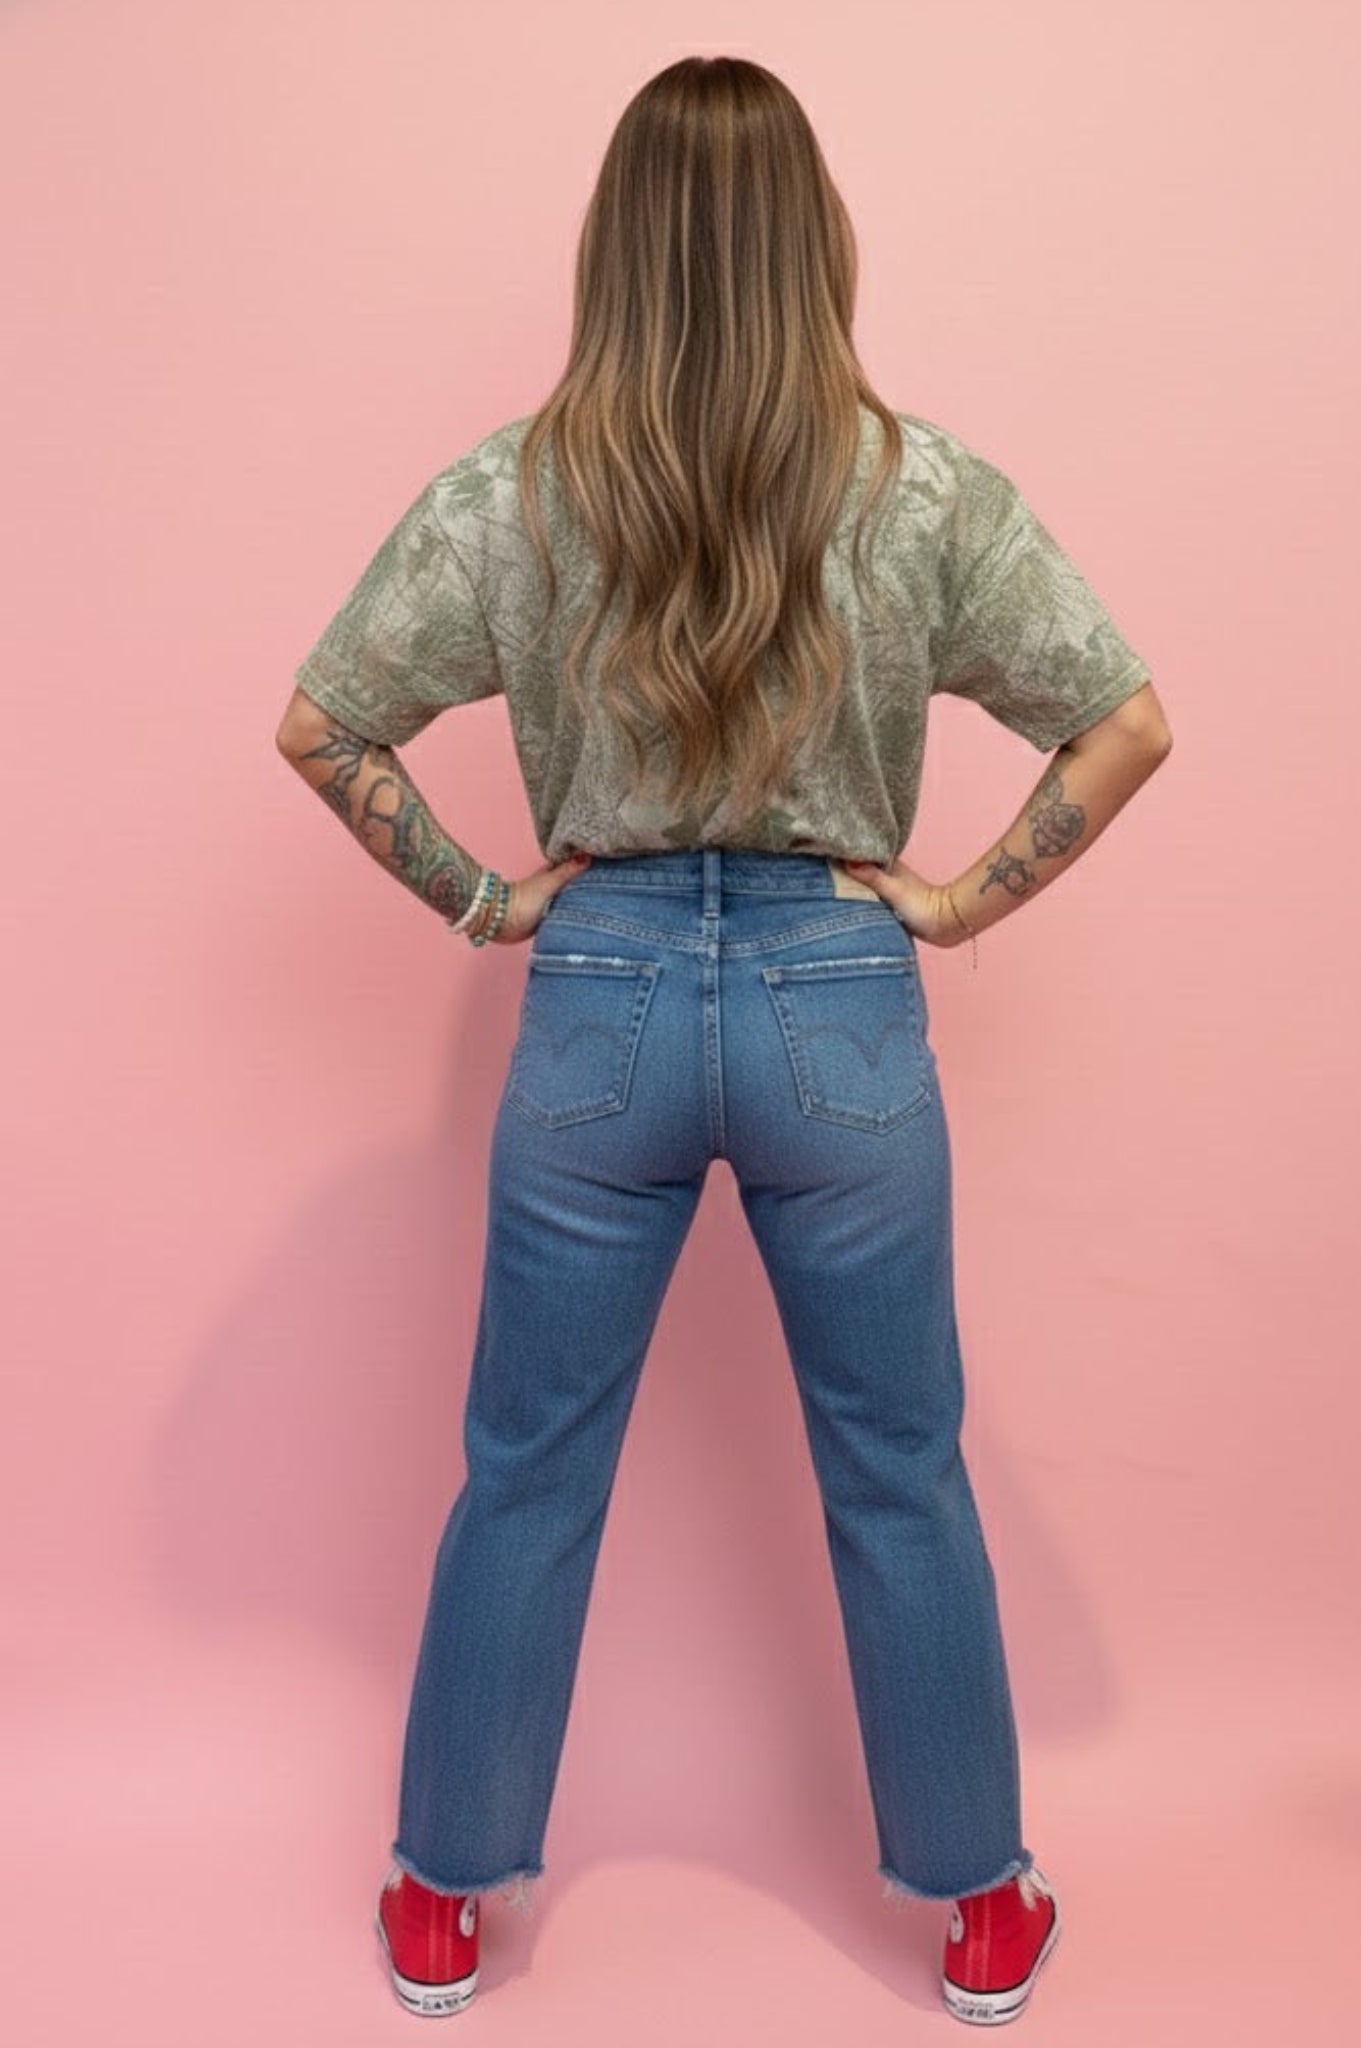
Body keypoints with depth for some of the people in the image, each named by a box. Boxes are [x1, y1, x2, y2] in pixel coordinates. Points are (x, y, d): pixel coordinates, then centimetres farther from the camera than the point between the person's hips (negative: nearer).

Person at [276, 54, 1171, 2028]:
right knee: (900, 1481, 16)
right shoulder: (923, 486, -6)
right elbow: (1129, 723, -4)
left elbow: (319, 726, -1)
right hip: (842, 1006, 0)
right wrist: (963, 901, 1)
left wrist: (479, 901, 4)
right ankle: (981, 1905, 36)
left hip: (598, 1001, 1)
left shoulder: (511, 491, -5)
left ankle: (443, 1900, 35)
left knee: (528, 1475, 16)